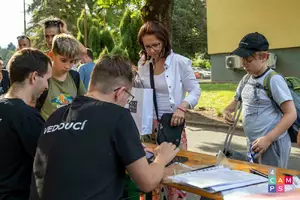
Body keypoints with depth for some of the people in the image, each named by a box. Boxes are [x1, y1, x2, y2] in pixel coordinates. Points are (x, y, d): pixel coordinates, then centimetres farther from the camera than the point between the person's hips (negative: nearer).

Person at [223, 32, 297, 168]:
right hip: (253, 144, 8)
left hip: (272, 144, -8)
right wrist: (226, 111, -1)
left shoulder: (274, 80, -16)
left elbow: (291, 114, -18)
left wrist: (268, 139, -25)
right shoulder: (246, 79, 7)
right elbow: (236, 101, 22)